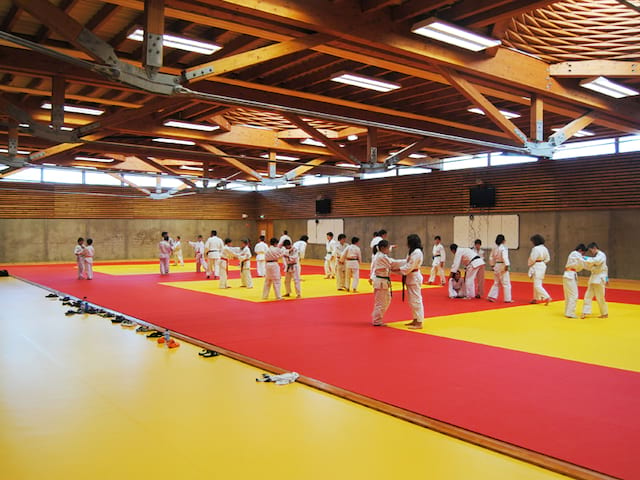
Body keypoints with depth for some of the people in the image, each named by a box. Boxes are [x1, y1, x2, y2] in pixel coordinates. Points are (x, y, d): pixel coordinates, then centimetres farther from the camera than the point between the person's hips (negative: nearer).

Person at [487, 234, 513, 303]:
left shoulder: (494, 248, 8)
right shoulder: (503, 248, -13)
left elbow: (491, 257, 12)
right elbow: (505, 257, -24)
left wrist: (492, 265, 20)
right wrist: (506, 265, -24)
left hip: (496, 266, 7)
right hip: (502, 266, -7)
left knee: (496, 283, 17)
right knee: (506, 283, 1)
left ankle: (492, 296, 12)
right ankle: (507, 299, 4)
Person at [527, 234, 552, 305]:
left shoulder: (536, 248, -19)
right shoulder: (544, 248, 7)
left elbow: (532, 259, -18)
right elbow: (547, 259, 13)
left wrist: (529, 264, 0)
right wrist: (542, 262, 14)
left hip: (536, 267, -10)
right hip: (542, 266, 10)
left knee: (537, 285, -8)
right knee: (536, 284, 19)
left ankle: (547, 297, -15)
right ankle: (535, 299, 26)